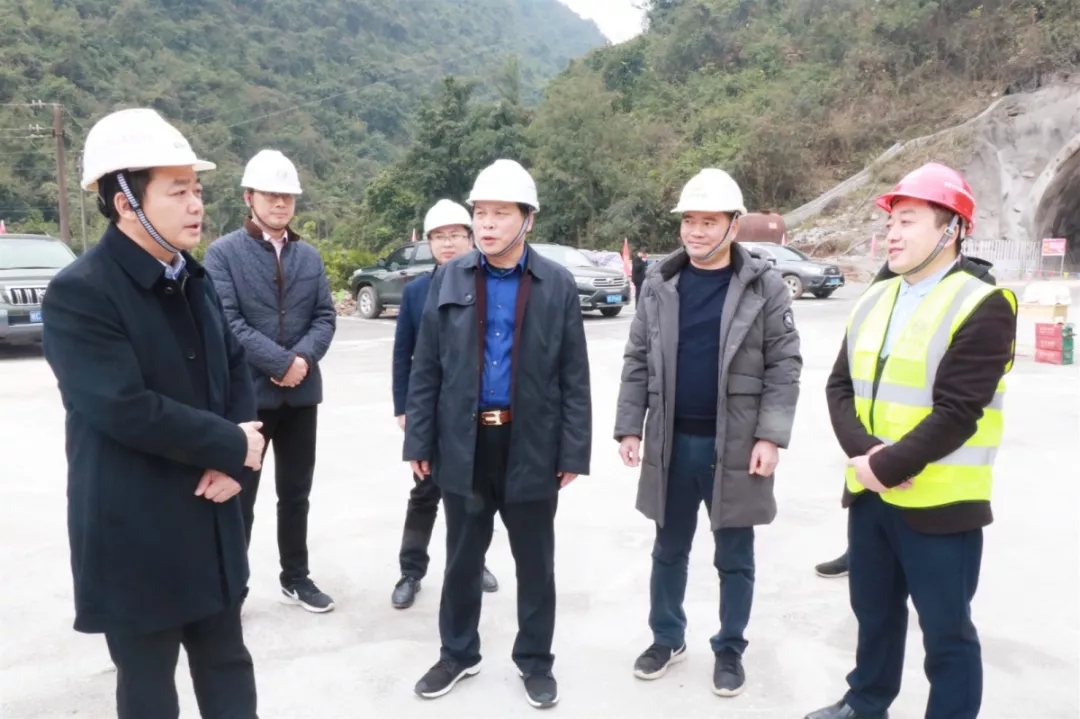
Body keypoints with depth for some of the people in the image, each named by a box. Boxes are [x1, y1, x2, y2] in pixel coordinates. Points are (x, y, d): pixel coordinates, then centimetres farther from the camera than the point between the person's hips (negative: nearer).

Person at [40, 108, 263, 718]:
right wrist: (232, 445, -15)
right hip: (137, 536, -6)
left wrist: (233, 461, -8)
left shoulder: (194, 279, 7)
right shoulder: (79, 292, -17)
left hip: (213, 524, 7)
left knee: (228, 667, 19)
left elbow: (236, 370, 8)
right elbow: (125, 408, -26)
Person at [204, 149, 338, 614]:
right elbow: (227, 322, -14)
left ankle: (295, 578, 29)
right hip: (247, 392, -4)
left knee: (296, 493, 14)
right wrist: (280, 363, -19)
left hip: (302, 391, 5)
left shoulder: (310, 256, 10)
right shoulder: (223, 253, -5)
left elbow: (326, 317, 4)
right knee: (238, 496, 7)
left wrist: (303, 358, -14)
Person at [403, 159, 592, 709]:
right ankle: (458, 653, 36)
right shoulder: (449, 279, 1)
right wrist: (419, 440, -1)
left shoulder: (557, 285, -3)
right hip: (464, 442, 1)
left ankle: (535, 660, 32)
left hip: (532, 445, -1)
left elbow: (574, 376, -2)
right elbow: (426, 368, 3)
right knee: (463, 559, 16)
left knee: (535, 562, 13)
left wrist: (573, 451, -6)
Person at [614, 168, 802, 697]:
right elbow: (637, 362, 5)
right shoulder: (659, 285, 4)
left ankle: (730, 650, 30)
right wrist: (629, 427, 1)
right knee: (669, 550, 16)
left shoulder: (765, 286, -4)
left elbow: (784, 365, -5)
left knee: (734, 559, 11)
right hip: (672, 443, 3)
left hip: (736, 445, -2)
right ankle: (667, 638, 35)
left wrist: (771, 436, -13)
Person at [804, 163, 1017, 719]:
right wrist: (862, 454, -12)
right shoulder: (873, 301, 8)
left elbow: (956, 415, -20)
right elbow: (840, 387, 4)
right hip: (869, 494, 7)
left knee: (946, 631, 8)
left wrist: (886, 465, -18)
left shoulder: (981, 307, -14)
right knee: (874, 611, 23)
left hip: (939, 504, -7)